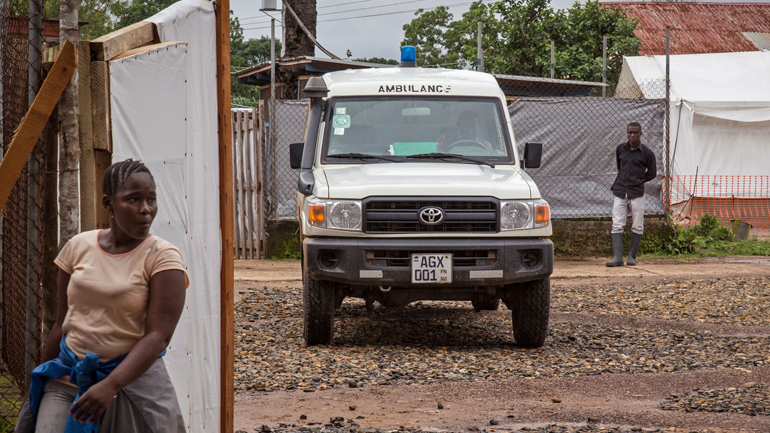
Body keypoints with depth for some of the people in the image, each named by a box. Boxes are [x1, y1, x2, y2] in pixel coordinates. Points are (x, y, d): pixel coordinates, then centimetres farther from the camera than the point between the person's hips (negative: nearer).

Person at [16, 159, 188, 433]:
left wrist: (111, 386, -28)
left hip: (132, 377, -3)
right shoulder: (79, 247, 3)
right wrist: (39, 384, 17)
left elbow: (159, 336, -17)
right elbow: (62, 324, 12)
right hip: (68, 377, 3)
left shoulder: (162, 257, -9)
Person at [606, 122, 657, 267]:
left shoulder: (647, 153, -2)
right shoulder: (620, 149, 8)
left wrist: (637, 181, 3)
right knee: (617, 225, -7)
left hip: (636, 194, -2)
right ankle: (617, 257, -10)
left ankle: (632, 257, 12)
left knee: (637, 227, 2)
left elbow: (651, 174, 7)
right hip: (620, 193, 2)